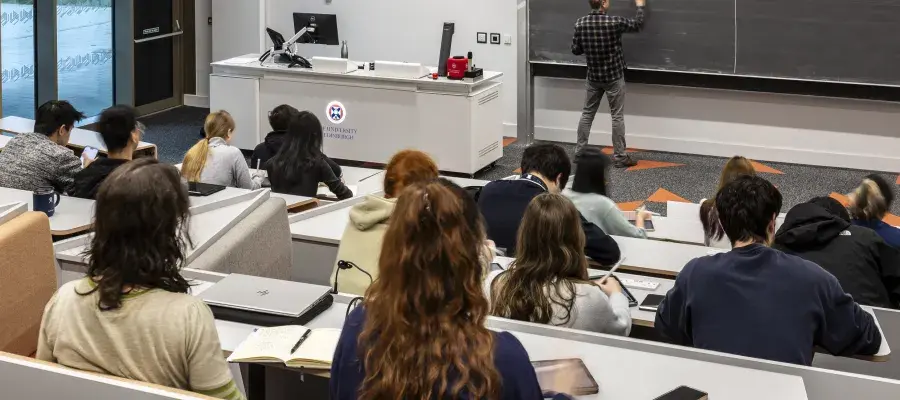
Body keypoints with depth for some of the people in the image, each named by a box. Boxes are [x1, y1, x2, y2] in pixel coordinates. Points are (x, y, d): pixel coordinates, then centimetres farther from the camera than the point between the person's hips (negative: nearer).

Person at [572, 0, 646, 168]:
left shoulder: (580, 23, -8)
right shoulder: (614, 22, -18)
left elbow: (575, 50, 1)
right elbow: (638, 24, -2)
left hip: (593, 77, 4)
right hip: (614, 77, -4)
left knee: (587, 114, 14)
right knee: (617, 116, 3)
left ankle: (579, 152, 18)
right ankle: (619, 157, 6)